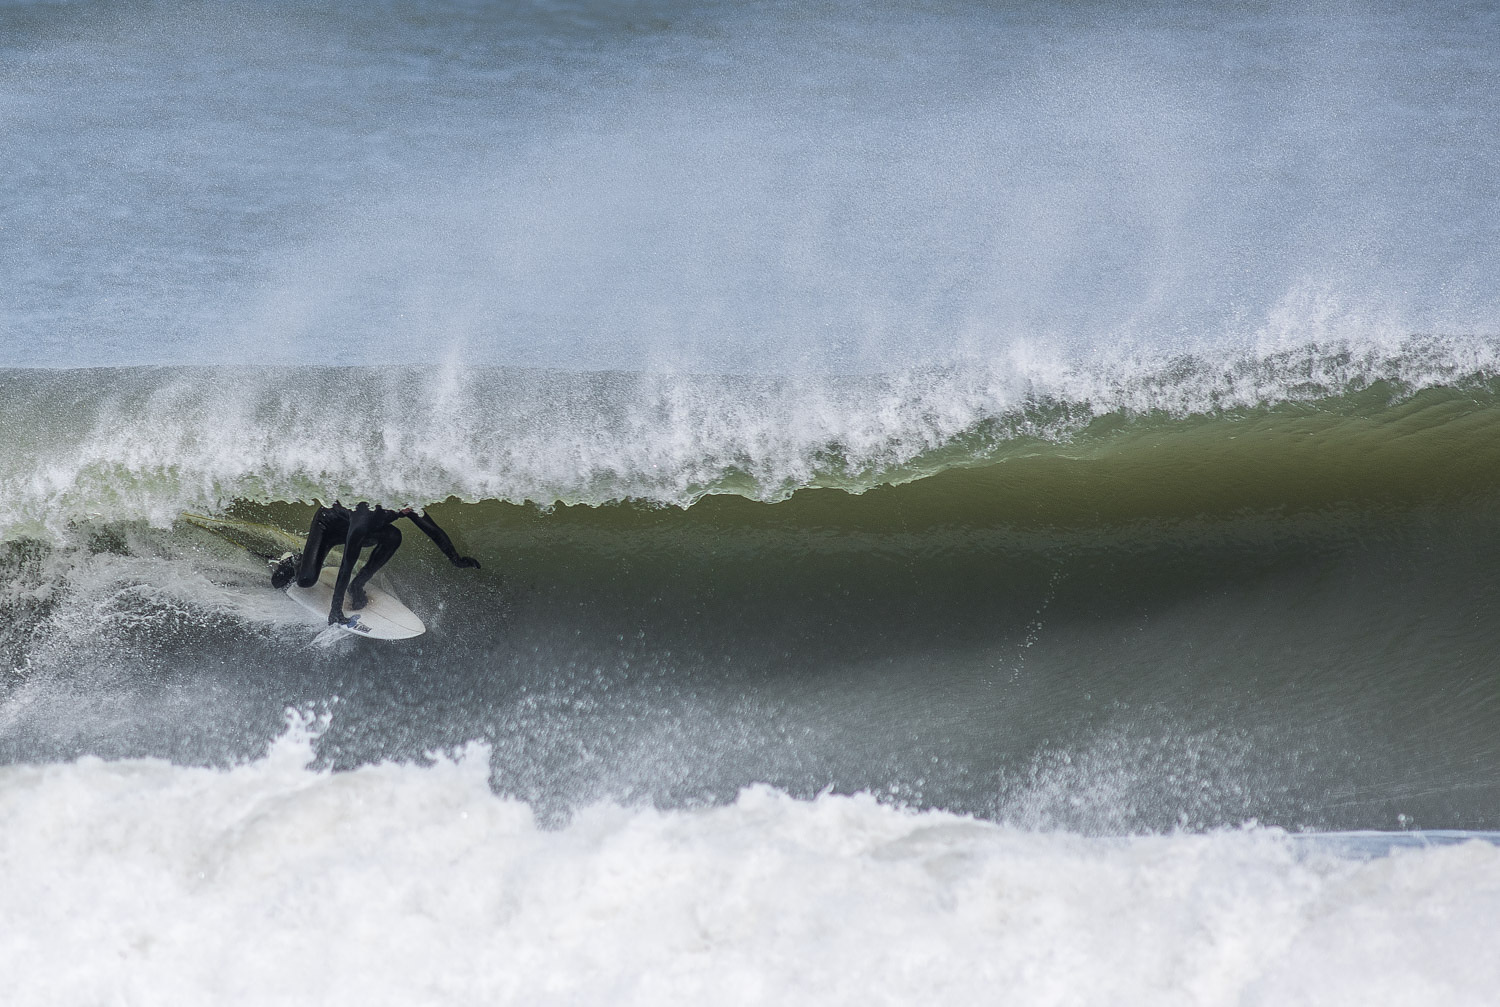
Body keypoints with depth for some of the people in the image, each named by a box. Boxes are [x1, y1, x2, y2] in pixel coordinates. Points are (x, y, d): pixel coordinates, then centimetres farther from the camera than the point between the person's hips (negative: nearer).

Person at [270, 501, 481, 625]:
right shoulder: (364, 518, -45)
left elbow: (433, 530, -13)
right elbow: (347, 565, -45)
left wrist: (456, 559, -21)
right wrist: (336, 610, -45)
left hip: (350, 529, 6)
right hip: (326, 524, -5)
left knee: (393, 536, -24)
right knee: (307, 579, -21)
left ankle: (358, 585, -9)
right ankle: (292, 563, 16)